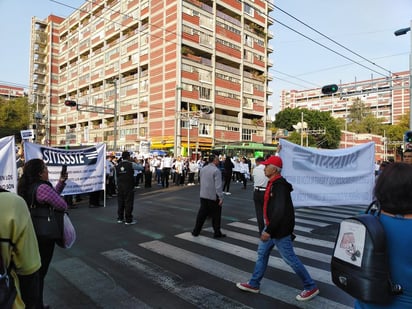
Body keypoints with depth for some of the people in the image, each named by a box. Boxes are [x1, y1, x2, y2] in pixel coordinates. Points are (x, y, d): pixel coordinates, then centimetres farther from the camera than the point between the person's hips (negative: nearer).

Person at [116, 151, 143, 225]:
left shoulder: (118, 165, 7)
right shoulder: (131, 164, -9)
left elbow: (116, 175, 10)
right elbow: (141, 168, -2)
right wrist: (137, 163, 16)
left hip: (120, 186, 6)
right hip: (129, 186, -5)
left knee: (120, 202, 13)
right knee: (128, 202, 0)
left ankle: (120, 218, 22)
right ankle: (128, 220, 4)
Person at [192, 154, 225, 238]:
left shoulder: (202, 169, 7)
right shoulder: (216, 170, -16)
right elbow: (218, 186, -19)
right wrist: (221, 198, -16)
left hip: (203, 195, 6)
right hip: (213, 196, -6)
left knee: (202, 213, 13)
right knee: (216, 215, 7)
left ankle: (196, 231, 16)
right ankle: (217, 233, 17)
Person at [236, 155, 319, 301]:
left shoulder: (280, 186, -24)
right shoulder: (273, 183, 8)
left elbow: (280, 211, -30)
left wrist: (269, 231, -29)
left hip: (279, 229, -10)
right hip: (272, 226, 10)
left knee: (290, 258, 2)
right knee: (262, 253, 15)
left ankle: (311, 287, 21)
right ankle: (253, 284, 28)